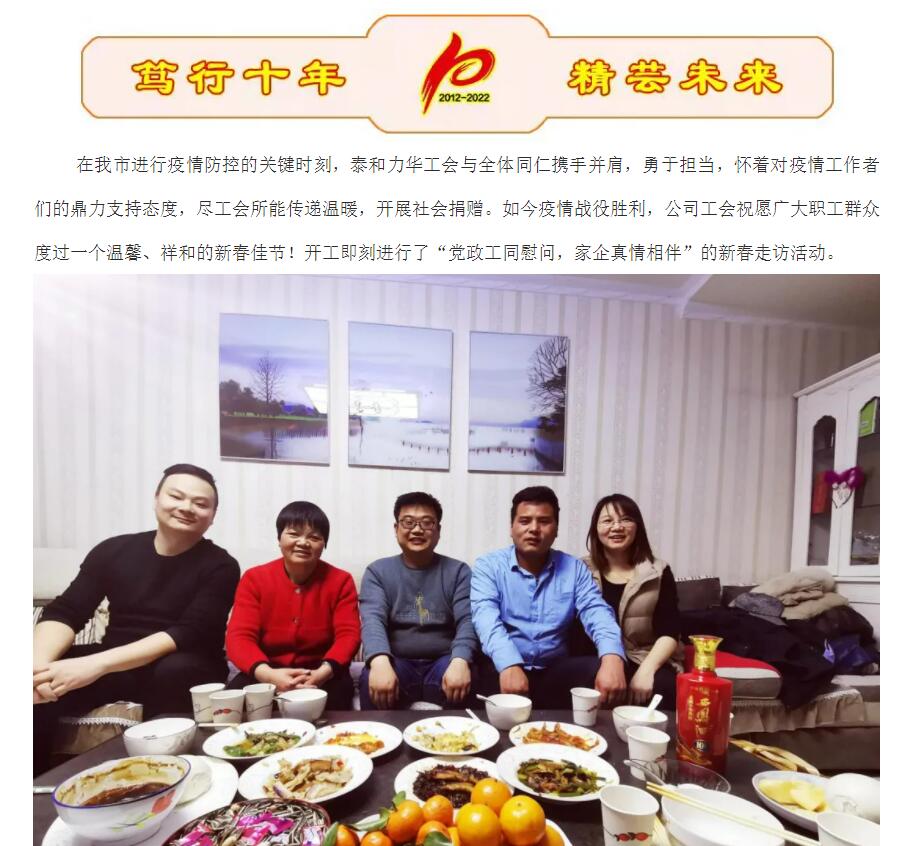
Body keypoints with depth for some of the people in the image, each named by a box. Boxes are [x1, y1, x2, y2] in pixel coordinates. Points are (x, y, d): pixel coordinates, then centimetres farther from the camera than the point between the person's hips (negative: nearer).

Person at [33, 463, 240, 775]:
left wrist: (97, 664, -31)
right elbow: (64, 612, -1)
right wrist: (38, 662, -24)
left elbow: (189, 634, -20)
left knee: (174, 671, -36)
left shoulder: (220, 566, -9)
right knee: (43, 679, -22)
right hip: (111, 666, 4)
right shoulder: (113, 550, 3)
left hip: (179, 670, -3)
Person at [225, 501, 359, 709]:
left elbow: (348, 634, -10)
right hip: (269, 674, 1)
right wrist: (267, 674, -31)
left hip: (320, 674, -1)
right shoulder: (254, 579, -1)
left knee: (336, 693, -33)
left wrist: (323, 673, -32)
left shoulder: (340, 581, -2)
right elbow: (239, 636, -10)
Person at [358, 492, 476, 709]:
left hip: (443, 662, 1)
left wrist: (460, 661, -28)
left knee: (462, 684, -32)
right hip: (397, 661, 0)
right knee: (372, 682, -33)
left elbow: (467, 621, -6)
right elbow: (373, 620, -9)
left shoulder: (458, 571, 8)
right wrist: (380, 662, -31)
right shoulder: (377, 571, 8)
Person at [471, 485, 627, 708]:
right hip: (502, 668, -2)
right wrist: (510, 665, -35)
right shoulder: (488, 565, 0)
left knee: (602, 670, -24)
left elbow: (597, 614, -6)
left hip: (555, 670, 3)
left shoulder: (575, 568, 8)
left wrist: (612, 658, -29)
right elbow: (486, 619, -16)